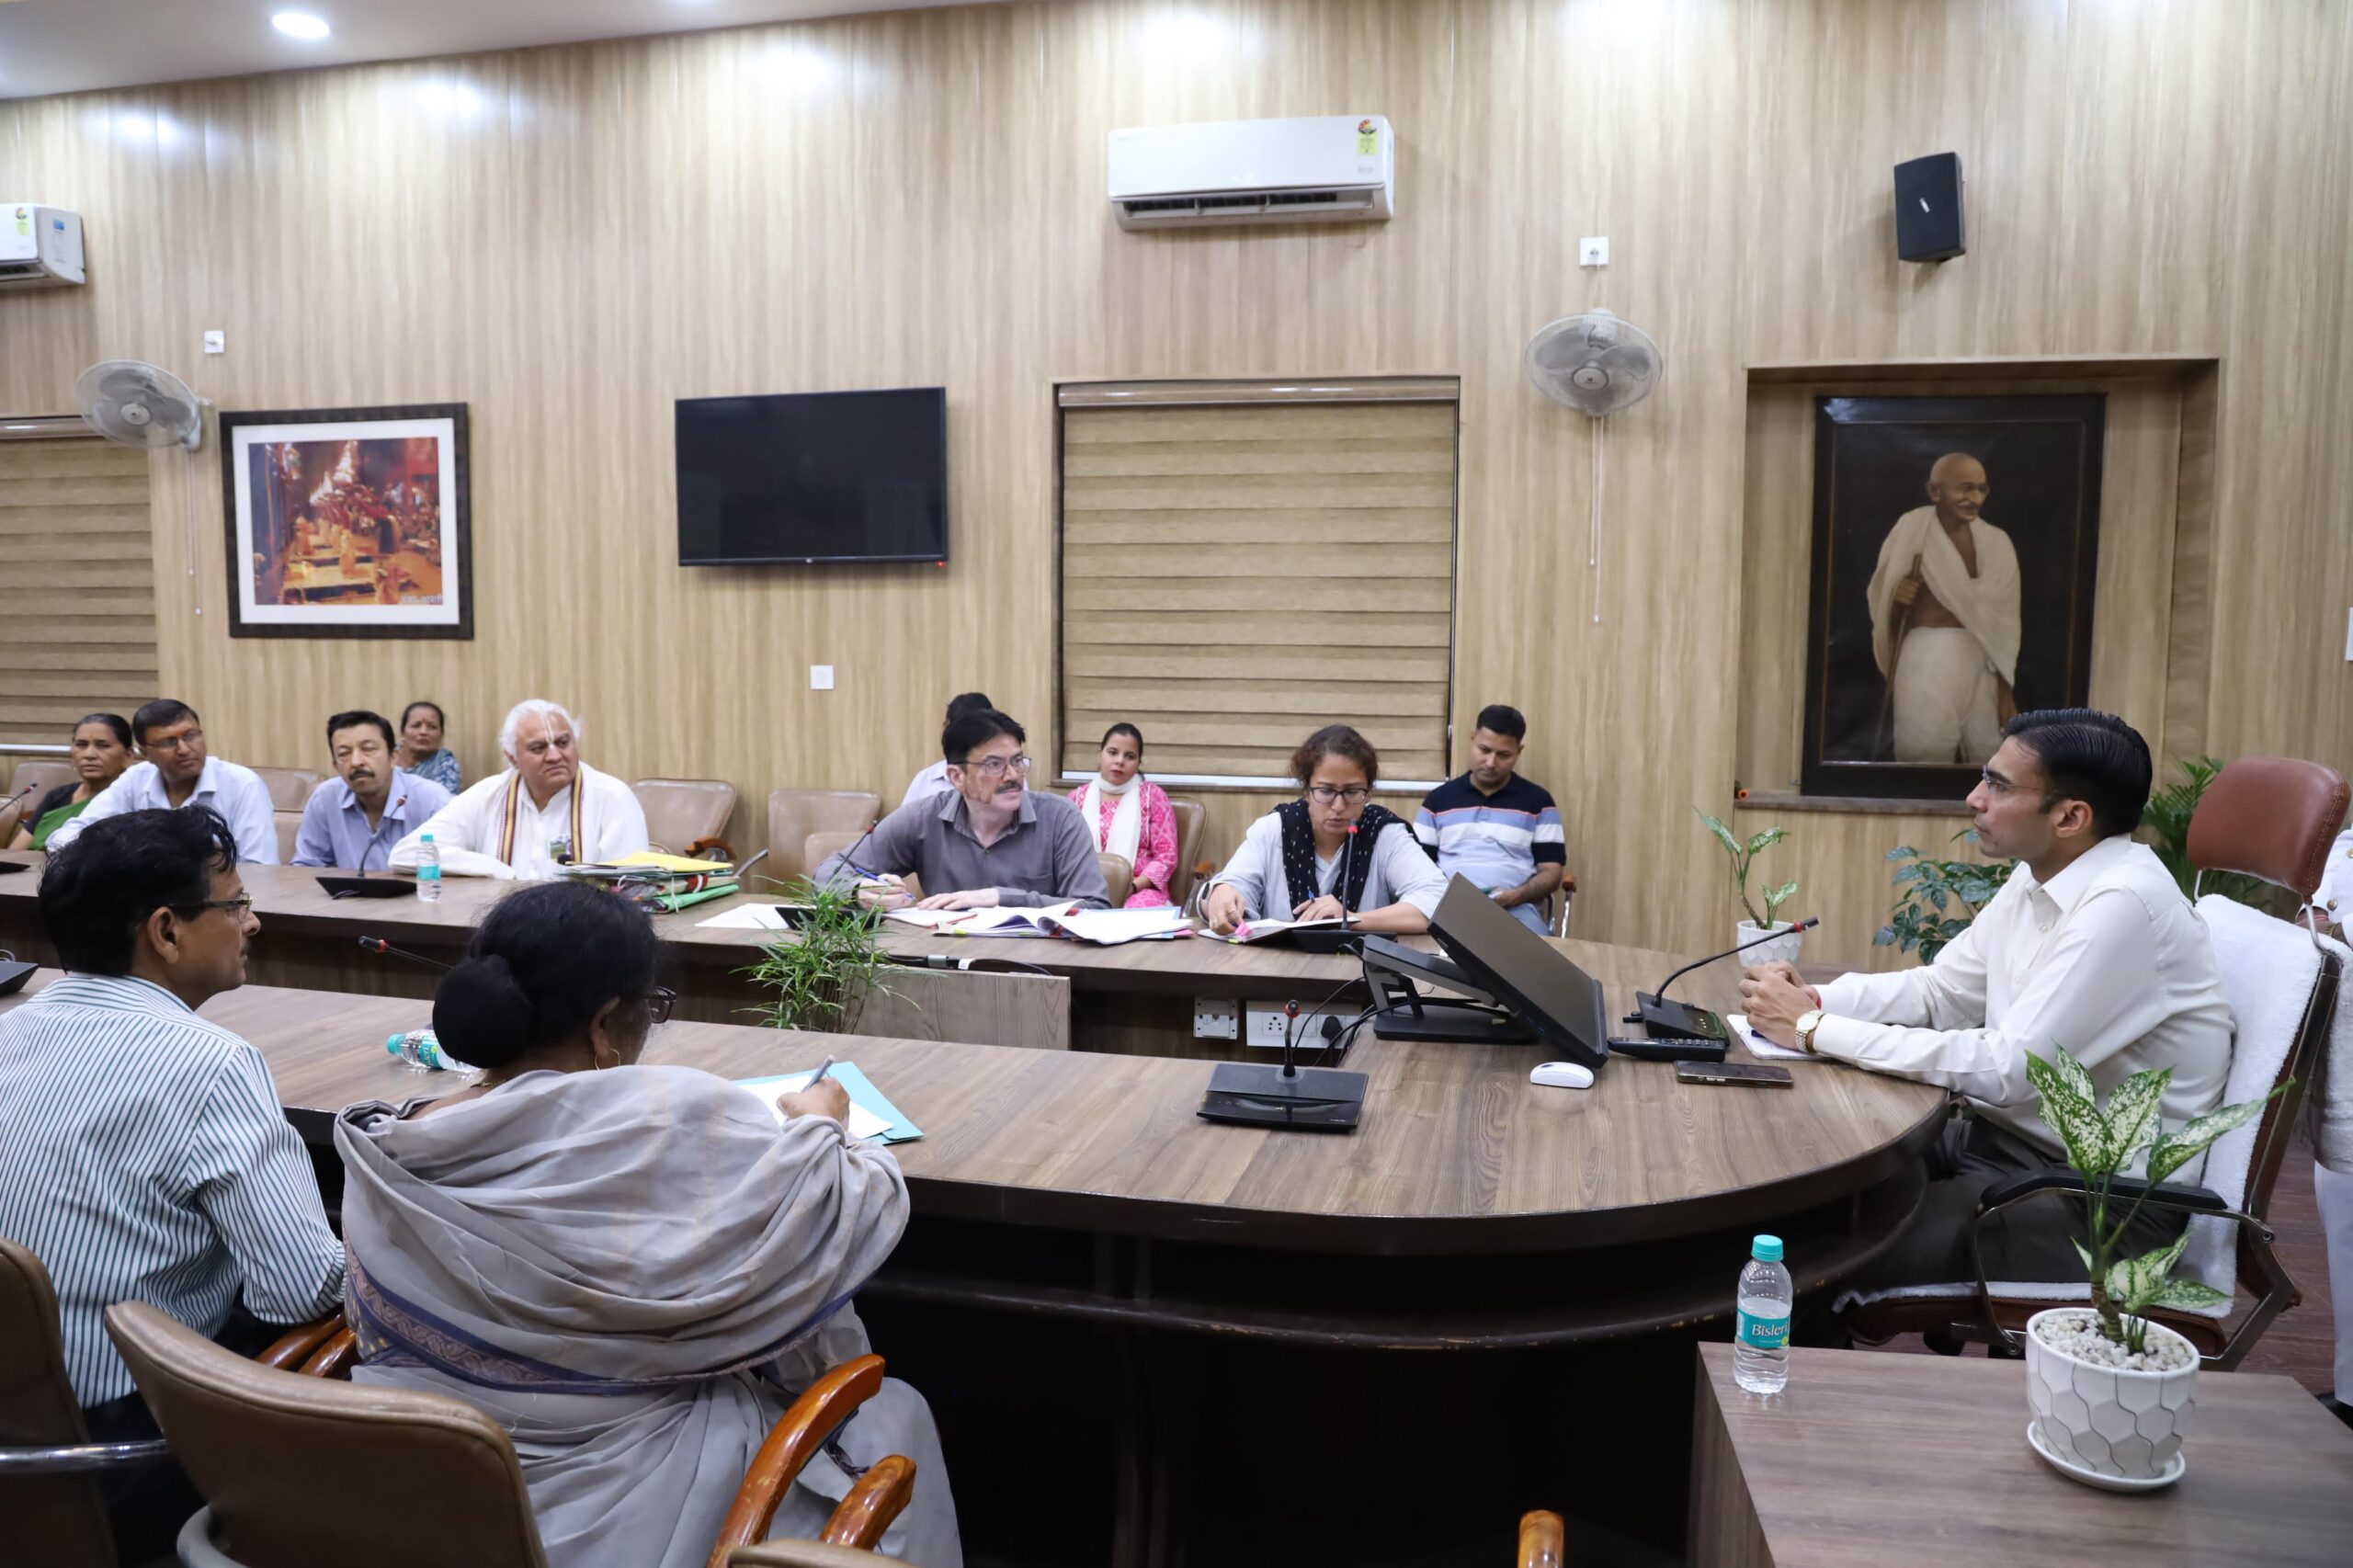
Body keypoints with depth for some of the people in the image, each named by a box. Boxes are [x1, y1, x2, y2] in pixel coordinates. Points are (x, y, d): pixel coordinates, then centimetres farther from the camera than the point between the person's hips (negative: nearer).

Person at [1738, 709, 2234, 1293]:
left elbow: (2008, 1069, -26)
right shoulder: (2037, 878, 4)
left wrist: (1816, 1031, -23)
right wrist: (1813, 999, -7)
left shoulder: (2123, 904, -23)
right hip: (2007, 1136, 8)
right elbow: (1939, 989, 12)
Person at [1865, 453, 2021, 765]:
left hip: (1978, 661, 3)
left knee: (1988, 757, 4)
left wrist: (2006, 691, 5)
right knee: (1924, 755, -3)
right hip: (1925, 658, -3)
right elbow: (1879, 604, 6)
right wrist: (1896, 598, -17)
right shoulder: (1911, 530, -1)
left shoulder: (1996, 542, 6)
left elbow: (2005, 623, 7)